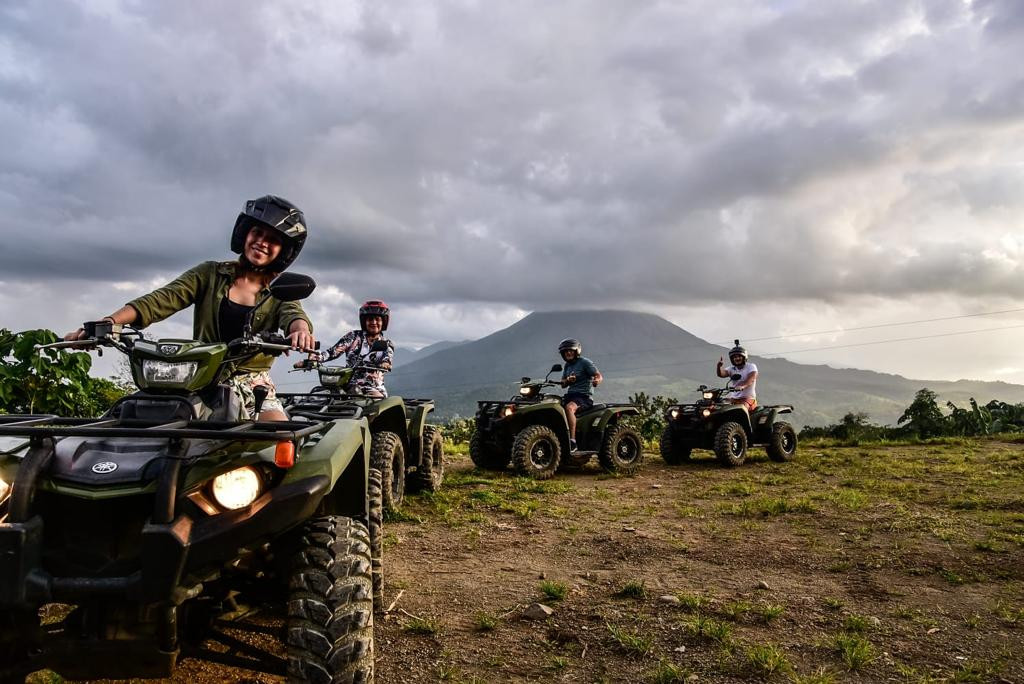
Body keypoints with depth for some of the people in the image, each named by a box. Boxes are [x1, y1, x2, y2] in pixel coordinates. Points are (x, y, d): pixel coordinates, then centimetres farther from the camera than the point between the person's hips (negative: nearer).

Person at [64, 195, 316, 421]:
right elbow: (160, 300, -2)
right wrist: (108, 323, -19)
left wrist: (301, 331, -41)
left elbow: (294, 315, -14)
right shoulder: (210, 274, 9)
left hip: (254, 386, -1)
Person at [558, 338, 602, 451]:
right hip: (570, 395, 8)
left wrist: (597, 380, -34)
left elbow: (599, 376, -10)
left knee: (569, 407, -36)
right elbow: (563, 384, 18)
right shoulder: (567, 366, 18)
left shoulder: (584, 362, -3)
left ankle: (572, 441, -39)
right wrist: (567, 381, -6)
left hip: (584, 396, -8)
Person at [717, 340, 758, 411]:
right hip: (734, 398, 5)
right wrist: (719, 366, -28)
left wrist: (743, 386, -39)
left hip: (748, 398, -5)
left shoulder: (751, 366, 0)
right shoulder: (731, 369, 13)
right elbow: (721, 374, -5)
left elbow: (751, 379, -18)